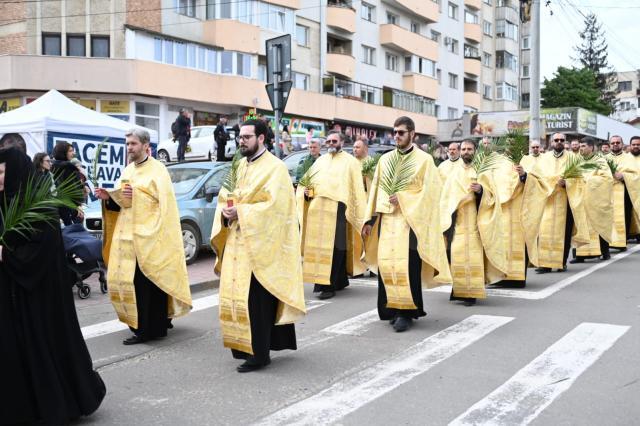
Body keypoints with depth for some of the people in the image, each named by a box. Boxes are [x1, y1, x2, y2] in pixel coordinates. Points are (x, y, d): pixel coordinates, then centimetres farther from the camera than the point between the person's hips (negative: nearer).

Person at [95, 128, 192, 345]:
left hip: (148, 236, -7)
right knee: (128, 280, 7)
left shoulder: (157, 169, -5)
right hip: (127, 235, 7)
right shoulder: (128, 171, 17)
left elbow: (164, 201, -15)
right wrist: (108, 198, 2)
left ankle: (148, 329, -2)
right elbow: (121, 203, 21)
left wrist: (137, 194, -22)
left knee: (146, 282, -7)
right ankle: (139, 325, 18)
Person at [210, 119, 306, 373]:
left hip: (259, 245, -8)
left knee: (255, 300, -6)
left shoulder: (274, 168, -9)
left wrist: (240, 212, -20)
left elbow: (273, 205, -19)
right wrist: (225, 211, -5)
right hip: (237, 243, 8)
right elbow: (225, 196, 17)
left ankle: (259, 353, 3)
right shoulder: (241, 166, 15)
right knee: (237, 294, 11)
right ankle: (243, 346, 23)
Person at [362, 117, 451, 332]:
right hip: (386, 219, 5)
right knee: (386, 263, 1)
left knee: (407, 265, -10)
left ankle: (406, 311, -3)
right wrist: (370, 220, 8)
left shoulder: (424, 160, 0)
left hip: (410, 220, -4)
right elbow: (375, 190, 13)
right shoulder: (385, 160, 13)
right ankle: (393, 308, 13)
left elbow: (429, 192, -5)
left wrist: (402, 198, -14)